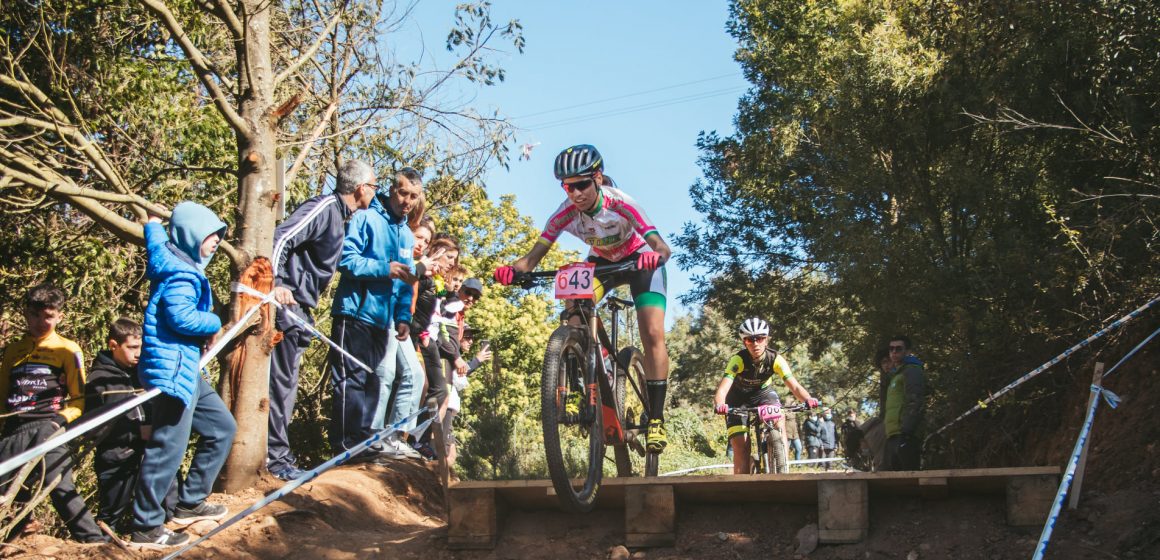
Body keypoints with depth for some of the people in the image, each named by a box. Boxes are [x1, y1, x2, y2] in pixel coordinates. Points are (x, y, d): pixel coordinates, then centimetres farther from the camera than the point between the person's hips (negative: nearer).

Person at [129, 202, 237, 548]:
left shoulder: (173, 259, 14)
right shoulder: (181, 274, -17)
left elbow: (154, 234, 32)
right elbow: (181, 317, -29)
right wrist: (214, 323, -14)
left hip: (185, 368, 11)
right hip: (172, 369, -11)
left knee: (222, 428, 17)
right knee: (169, 447, -7)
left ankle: (190, 504, 24)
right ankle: (145, 528, 3)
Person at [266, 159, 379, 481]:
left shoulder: (339, 215, 16)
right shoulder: (325, 207, -13)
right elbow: (281, 238, -23)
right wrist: (276, 283, -33)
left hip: (300, 309, 10)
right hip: (287, 303, -10)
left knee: (286, 383, 14)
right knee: (281, 381, -5)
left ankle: (279, 452, 22)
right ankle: (276, 456, 1)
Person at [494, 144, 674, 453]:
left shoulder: (620, 204, -34)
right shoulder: (565, 214, -24)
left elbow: (662, 247, -43)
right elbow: (535, 255, -29)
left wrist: (655, 256, -66)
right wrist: (513, 269, -50)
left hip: (640, 260, -4)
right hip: (602, 262, 4)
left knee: (652, 335, -19)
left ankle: (656, 419, -11)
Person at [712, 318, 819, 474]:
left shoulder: (775, 359, -24)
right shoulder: (738, 360, -31)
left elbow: (794, 385, -32)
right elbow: (722, 388, -41)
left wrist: (807, 399, -53)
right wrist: (719, 405, -63)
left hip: (763, 393, 2)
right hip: (739, 398, -2)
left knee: (779, 420, -28)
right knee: (741, 448, -12)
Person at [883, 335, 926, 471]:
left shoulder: (912, 371, -2)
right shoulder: (897, 374, 28)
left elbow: (915, 404, -15)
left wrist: (906, 432, -23)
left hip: (904, 436, -10)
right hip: (893, 437, 10)